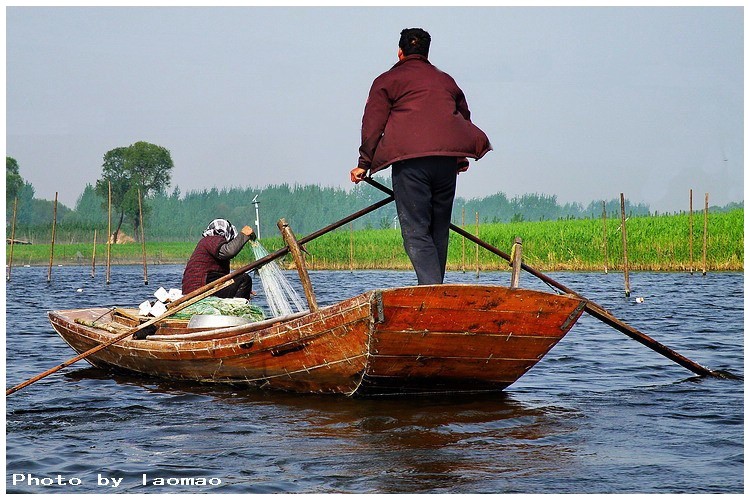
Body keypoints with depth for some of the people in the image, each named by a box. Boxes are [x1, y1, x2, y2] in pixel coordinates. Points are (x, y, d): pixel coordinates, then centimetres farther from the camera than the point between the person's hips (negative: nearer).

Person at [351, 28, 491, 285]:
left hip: (409, 159, -4)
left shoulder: (387, 80, 14)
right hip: (447, 158, 4)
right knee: (439, 230, 13)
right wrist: (462, 158, 47)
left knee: (415, 231, -9)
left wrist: (364, 163, 10)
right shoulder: (446, 80, 27)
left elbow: (372, 124, 6)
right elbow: (464, 117, 35)